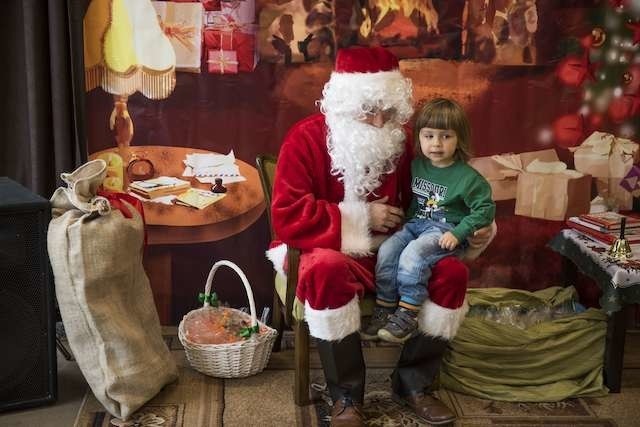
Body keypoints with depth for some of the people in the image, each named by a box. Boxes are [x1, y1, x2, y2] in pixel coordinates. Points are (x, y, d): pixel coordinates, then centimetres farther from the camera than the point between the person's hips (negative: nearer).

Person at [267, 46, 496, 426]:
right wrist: (362, 218, -18)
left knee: (452, 272, -19)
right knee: (327, 270, -39)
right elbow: (287, 215, -19)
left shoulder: (400, 141, 3)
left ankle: (414, 382, 0)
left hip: (391, 252, 5)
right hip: (331, 250, -4)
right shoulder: (307, 138, -11)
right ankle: (346, 396, -20)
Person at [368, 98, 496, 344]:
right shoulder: (417, 165, 8)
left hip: (445, 231, -6)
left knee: (413, 255, -31)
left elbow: (485, 209, -9)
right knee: (387, 250, -19)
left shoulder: (467, 177, -10)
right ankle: (384, 310, -11)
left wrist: (458, 233, -17)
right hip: (416, 224, 6)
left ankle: (407, 316, -23)